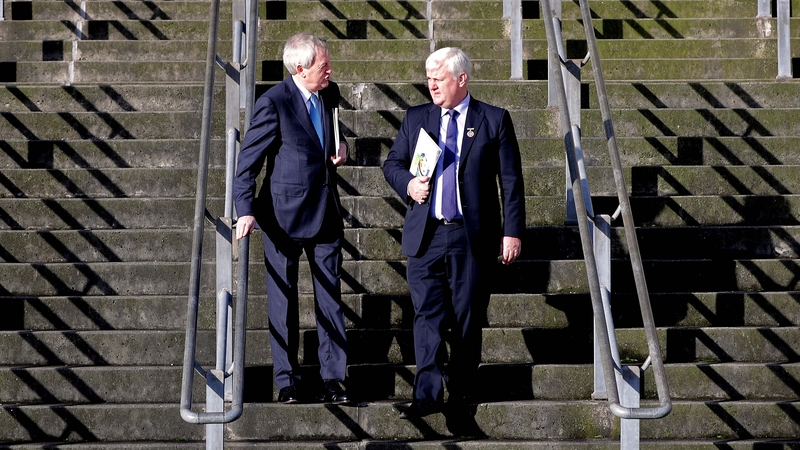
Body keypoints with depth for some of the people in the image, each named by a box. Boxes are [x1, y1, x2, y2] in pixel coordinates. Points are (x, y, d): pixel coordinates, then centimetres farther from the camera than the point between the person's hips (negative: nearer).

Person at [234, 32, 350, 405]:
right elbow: (249, 160, -11)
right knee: (283, 301, 5)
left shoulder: (330, 95, 5)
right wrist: (246, 210, -18)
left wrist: (340, 150, 3)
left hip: (326, 213, 5)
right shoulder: (274, 102, -13)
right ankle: (287, 383, 14)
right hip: (284, 215, -5)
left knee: (330, 297, 3)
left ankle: (332, 379, 8)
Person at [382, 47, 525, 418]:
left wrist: (513, 231, -4)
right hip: (426, 235, 2)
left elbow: (511, 181, 1)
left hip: (472, 237, -2)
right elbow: (391, 163, 17)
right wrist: (407, 184, -5)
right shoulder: (416, 118, 10)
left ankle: (460, 386, 19)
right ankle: (427, 394, -4)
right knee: (427, 315, -4)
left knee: (468, 316, 5)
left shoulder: (494, 120, 2)